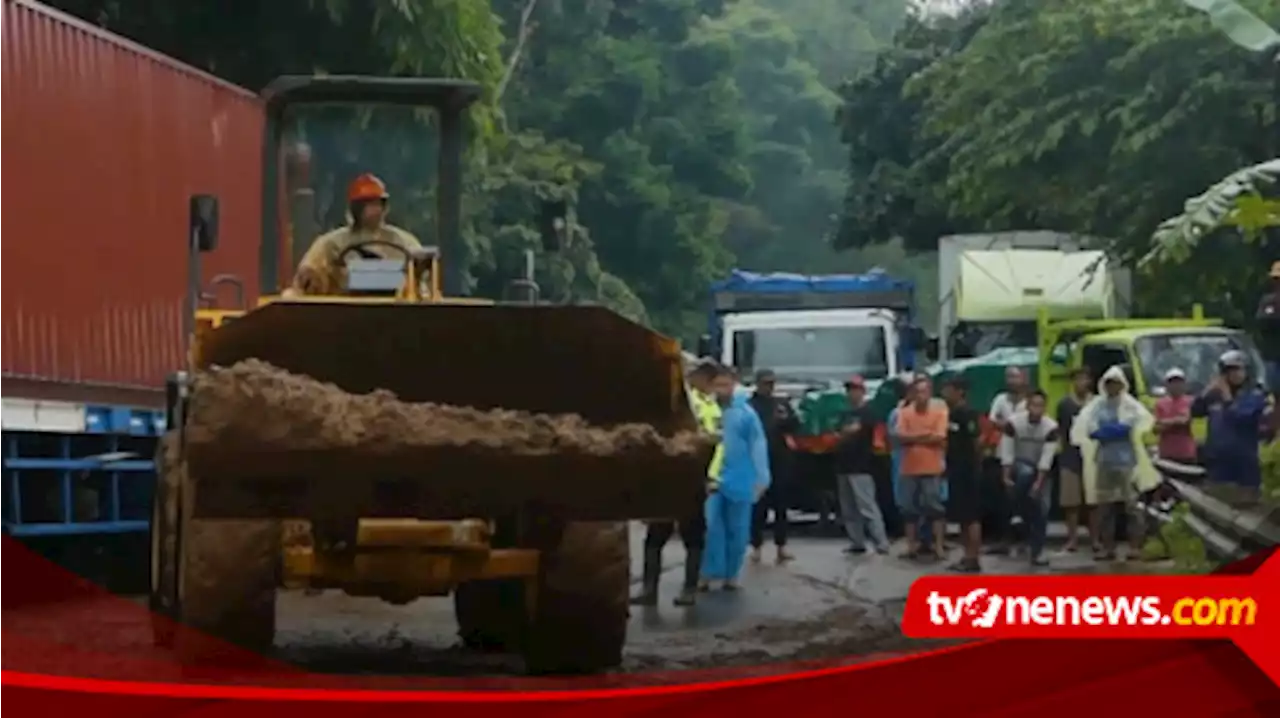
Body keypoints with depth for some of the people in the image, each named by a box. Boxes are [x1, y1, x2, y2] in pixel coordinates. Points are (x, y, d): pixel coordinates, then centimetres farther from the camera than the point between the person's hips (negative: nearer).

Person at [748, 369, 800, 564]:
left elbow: (796, 426, 8)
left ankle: (781, 547, 9)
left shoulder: (782, 403, 12)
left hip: (780, 461, 4)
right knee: (758, 507, -3)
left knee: (781, 505, 5)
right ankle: (756, 547, 4)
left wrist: (787, 418, -11)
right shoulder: (749, 405, -1)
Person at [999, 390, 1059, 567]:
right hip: (1018, 465, -2)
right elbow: (1007, 452, -15)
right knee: (1026, 473, -38)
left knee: (1042, 509, -6)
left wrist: (1038, 482, -25)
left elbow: (1046, 458, -20)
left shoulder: (1051, 427, -18)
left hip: (1040, 470, 2)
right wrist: (1006, 476, -20)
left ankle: (1037, 552, 3)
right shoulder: (1013, 422, -19)